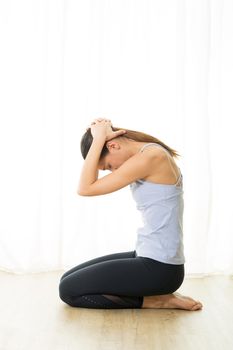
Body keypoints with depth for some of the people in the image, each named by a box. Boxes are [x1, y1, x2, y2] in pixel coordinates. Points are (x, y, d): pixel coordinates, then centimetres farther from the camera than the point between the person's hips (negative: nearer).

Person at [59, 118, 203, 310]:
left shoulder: (150, 157, -20)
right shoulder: (147, 154, 9)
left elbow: (86, 188, -20)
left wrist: (99, 138, -14)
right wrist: (100, 137, 4)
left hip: (159, 268, -10)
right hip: (147, 257, 10)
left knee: (68, 289, -4)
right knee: (69, 279, 12)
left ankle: (155, 300, -1)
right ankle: (158, 294, 10)